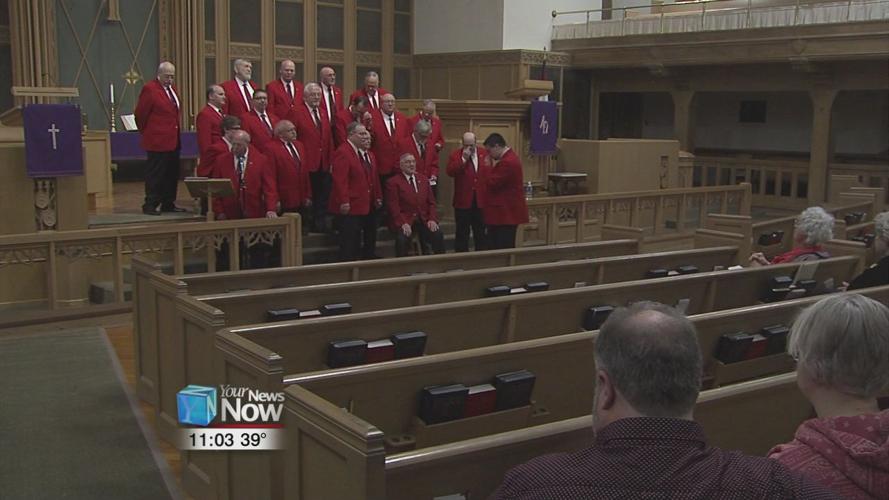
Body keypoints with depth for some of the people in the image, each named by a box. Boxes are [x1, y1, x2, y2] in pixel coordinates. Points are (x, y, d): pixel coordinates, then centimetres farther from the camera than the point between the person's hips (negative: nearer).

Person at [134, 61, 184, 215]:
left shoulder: (172, 88, 15)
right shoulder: (149, 88, -10)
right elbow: (140, 114, -9)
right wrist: (146, 132, 1)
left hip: (173, 140, 8)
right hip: (158, 141, -8)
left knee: (172, 174, 12)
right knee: (155, 175, -4)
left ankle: (168, 204, 20)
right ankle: (150, 206, 1)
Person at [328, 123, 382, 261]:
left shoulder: (368, 154, 16)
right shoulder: (343, 153, -14)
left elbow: (374, 178, 22)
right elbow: (340, 180, -20)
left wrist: (378, 197, 15)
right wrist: (344, 202, -24)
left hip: (368, 206, 9)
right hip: (350, 208, -9)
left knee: (370, 241, 14)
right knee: (350, 244, -5)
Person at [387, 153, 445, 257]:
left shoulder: (423, 179, 17)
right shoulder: (393, 182, 2)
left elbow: (431, 202, 14)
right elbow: (393, 206, -6)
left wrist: (432, 219, -4)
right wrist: (403, 223, -20)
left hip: (424, 219, 4)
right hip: (404, 220, -3)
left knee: (438, 234, -23)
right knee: (402, 238, -32)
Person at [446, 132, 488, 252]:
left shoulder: (484, 154, 7)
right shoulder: (455, 154, -2)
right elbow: (450, 171, -17)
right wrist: (463, 159, -21)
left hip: (481, 200, 3)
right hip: (463, 200, -3)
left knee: (480, 232, 12)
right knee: (462, 233, 3)